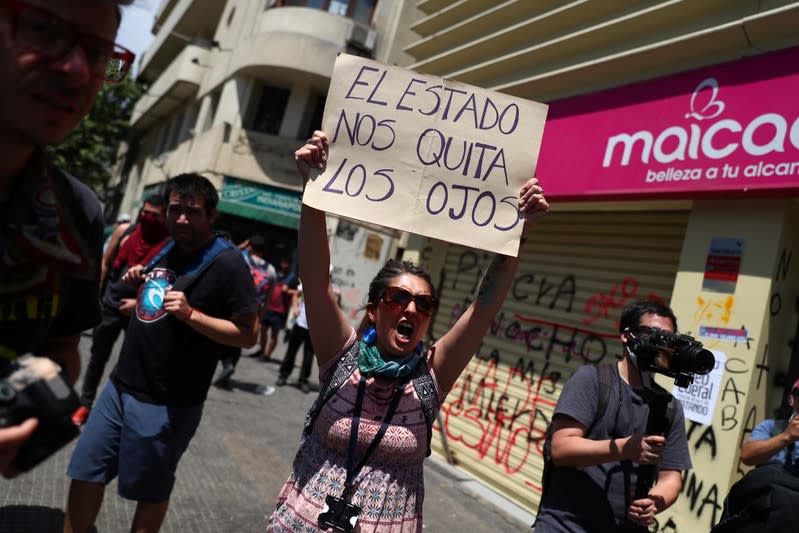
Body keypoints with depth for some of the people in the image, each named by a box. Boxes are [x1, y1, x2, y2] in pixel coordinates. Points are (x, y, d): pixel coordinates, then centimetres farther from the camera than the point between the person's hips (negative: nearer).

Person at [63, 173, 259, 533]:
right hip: (121, 384, 7)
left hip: (167, 403, -7)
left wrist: (190, 314, -28)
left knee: (150, 490, 12)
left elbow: (248, 335, -18)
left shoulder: (227, 263, -17)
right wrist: (140, 282, 4)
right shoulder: (169, 248, 9)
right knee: (86, 472, 15)